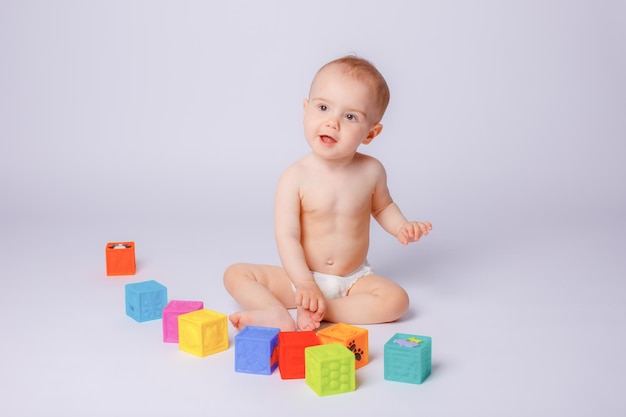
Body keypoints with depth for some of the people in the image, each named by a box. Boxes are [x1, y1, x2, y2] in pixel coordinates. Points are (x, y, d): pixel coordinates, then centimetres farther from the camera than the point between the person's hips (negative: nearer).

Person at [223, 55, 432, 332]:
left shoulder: (371, 171, -8)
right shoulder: (295, 177, -17)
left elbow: (381, 206, 15)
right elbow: (287, 236, -19)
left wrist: (401, 227, -5)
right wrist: (305, 284, -28)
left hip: (354, 279, 1)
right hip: (301, 277, -1)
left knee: (396, 300, -25)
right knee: (235, 274, -15)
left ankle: (315, 312, -25)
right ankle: (280, 316, -35)